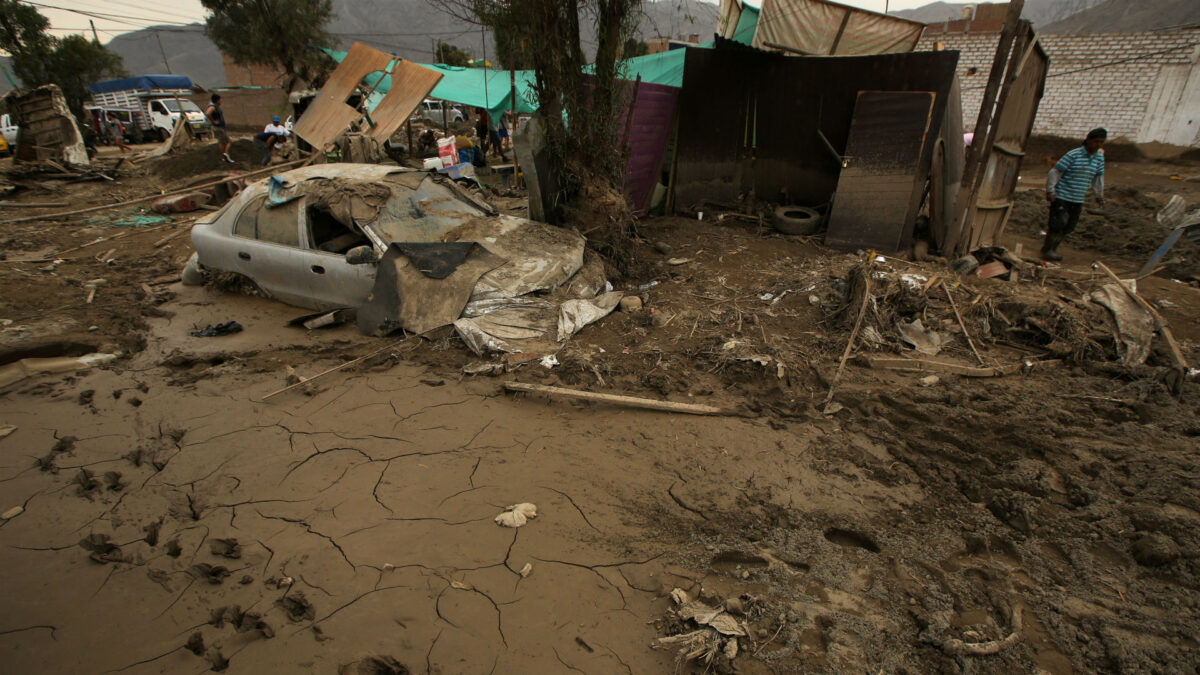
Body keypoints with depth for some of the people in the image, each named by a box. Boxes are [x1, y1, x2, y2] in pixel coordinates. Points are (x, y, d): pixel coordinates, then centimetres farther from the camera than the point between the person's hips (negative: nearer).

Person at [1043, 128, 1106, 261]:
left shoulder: (1099, 158, 8)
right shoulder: (1073, 155, -11)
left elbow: (1098, 177, 19)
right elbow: (1055, 172, -10)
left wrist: (1099, 195, 22)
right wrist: (1050, 191, -15)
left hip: (1078, 200, 6)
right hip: (1061, 196, -6)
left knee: (1069, 227, 5)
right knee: (1059, 223, -11)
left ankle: (1052, 249, 17)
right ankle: (1047, 250, 1)